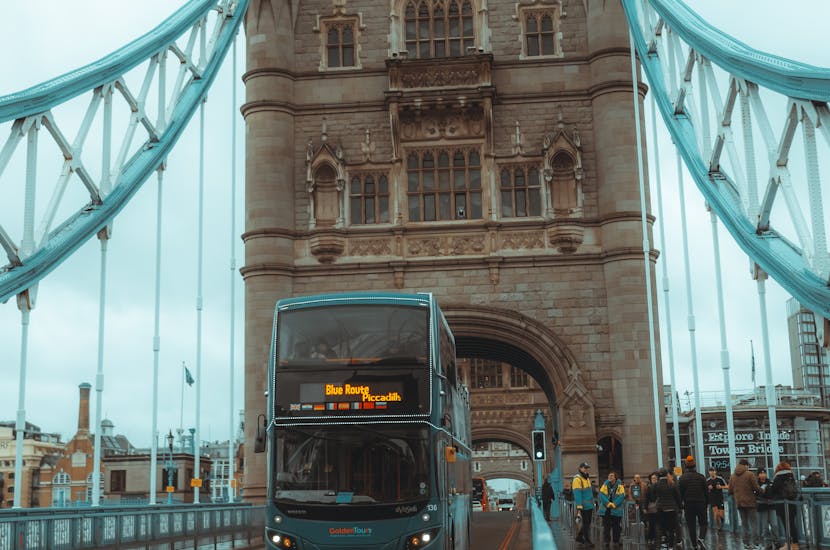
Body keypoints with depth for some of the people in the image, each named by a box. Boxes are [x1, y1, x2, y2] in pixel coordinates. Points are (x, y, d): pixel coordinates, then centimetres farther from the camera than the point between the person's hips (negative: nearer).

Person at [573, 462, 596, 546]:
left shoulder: (587, 478, 15)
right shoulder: (577, 479, -13)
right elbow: (577, 494, -19)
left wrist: (592, 503, 22)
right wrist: (579, 507, -23)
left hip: (589, 506, 9)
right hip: (583, 506, -9)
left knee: (587, 523, 14)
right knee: (586, 523, -2)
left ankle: (579, 537, 26)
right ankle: (587, 540, 8)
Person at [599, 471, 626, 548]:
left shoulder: (620, 486, -1)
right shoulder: (605, 485, 5)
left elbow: (621, 496, -11)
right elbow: (602, 495, -5)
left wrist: (614, 504, -20)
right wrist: (608, 503, -18)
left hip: (616, 509, -2)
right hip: (606, 509, 2)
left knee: (616, 527, 4)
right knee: (606, 526, 4)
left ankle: (616, 541, 13)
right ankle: (606, 541, 12)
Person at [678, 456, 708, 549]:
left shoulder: (682, 478, -4)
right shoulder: (701, 477, 0)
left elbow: (680, 493, -3)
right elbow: (706, 492, 3)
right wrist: (707, 503, 12)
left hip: (688, 505, -1)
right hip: (701, 503, 1)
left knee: (691, 525, 5)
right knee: (703, 523, 12)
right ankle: (701, 538, -13)